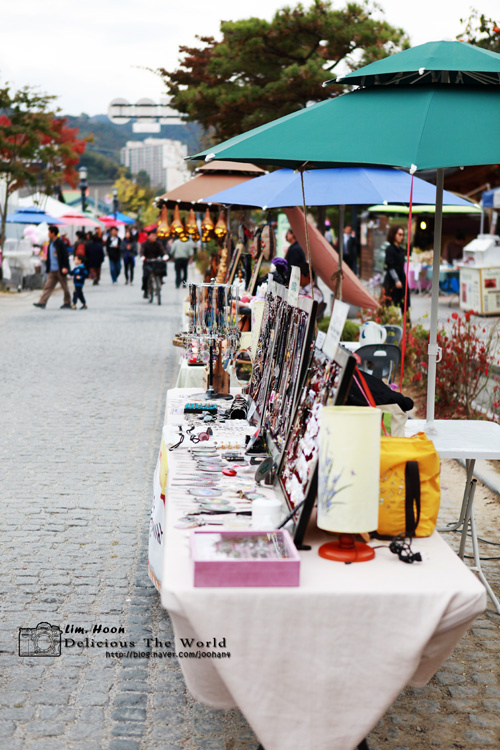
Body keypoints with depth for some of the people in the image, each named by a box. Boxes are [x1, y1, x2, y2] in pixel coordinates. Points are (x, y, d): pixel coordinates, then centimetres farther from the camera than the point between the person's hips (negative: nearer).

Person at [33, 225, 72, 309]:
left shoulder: (60, 243, -12)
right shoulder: (50, 243, 12)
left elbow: (65, 255, -14)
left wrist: (65, 267, -20)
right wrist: (47, 268, 18)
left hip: (60, 270, -8)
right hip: (52, 271, 8)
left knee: (64, 287, 5)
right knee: (48, 286, 1)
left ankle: (67, 303, 15)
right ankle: (42, 302, -4)